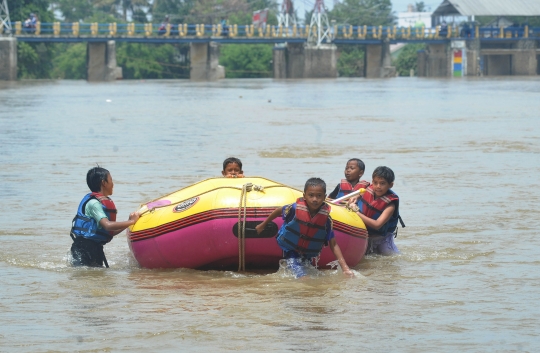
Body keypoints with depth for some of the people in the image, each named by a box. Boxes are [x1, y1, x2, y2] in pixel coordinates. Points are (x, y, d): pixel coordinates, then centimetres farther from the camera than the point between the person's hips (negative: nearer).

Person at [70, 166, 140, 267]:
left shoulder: (104, 202, 16)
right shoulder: (93, 203, -14)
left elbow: (109, 233, 15)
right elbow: (107, 225, -28)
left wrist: (128, 223, 6)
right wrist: (131, 222, -20)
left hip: (95, 249, 10)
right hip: (84, 250, -10)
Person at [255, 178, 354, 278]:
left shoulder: (326, 219, -14)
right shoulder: (295, 209, -19)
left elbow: (333, 245, -9)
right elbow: (278, 211, 3)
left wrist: (345, 268, -17)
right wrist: (263, 225, 17)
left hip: (308, 255, 3)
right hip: (291, 251, -3)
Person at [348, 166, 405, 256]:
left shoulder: (390, 204, -26)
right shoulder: (369, 190, -11)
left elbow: (377, 225, -35)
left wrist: (357, 213, -37)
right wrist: (355, 198, -8)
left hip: (382, 239, -4)